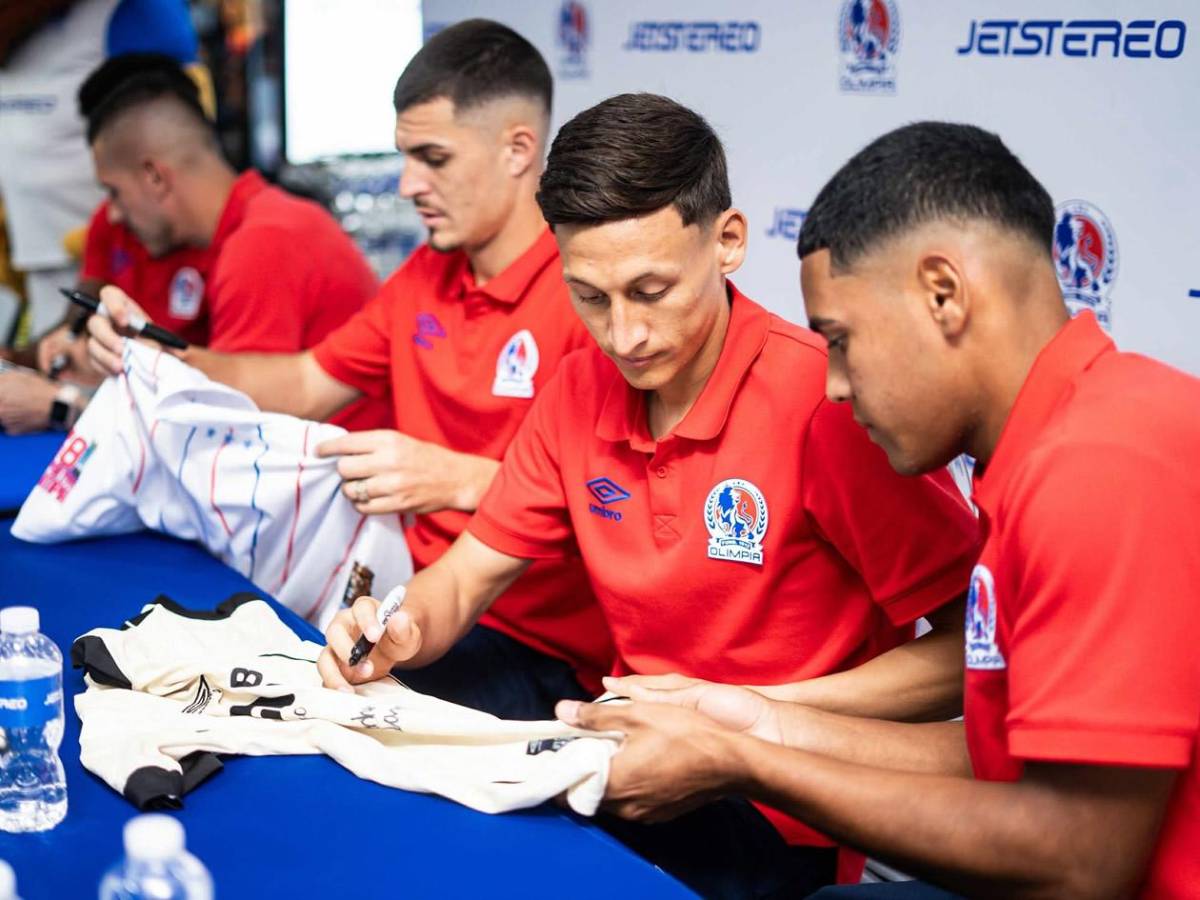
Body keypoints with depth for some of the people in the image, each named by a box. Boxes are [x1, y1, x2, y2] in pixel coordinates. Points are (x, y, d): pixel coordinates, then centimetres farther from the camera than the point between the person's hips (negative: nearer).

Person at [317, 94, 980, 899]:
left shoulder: (819, 398, -22)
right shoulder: (579, 393, 1)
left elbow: (971, 650, -19)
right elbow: (466, 577, 8)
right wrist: (401, 632, -14)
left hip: (779, 812, -6)